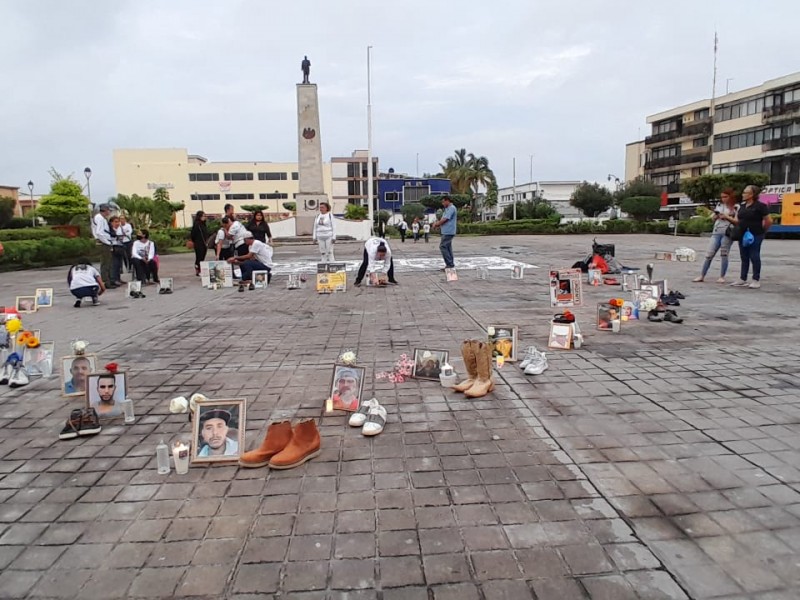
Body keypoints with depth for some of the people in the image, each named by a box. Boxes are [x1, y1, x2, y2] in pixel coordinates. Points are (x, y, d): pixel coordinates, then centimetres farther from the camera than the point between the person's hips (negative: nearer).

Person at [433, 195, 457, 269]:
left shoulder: (451, 208, -13)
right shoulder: (448, 209, 20)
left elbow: (444, 219, -17)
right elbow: (443, 220, 22)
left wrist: (436, 224, -5)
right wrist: (438, 225, 4)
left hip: (448, 232, -10)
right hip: (447, 232, 10)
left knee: (443, 247, -12)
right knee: (448, 248, 10)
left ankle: (450, 264, -12)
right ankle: (450, 265, 12)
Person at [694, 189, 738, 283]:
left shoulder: (736, 207, 0)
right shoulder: (719, 205, 14)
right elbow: (713, 218, 20)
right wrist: (716, 216, -1)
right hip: (716, 232, 4)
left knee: (724, 255, 1)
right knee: (709, 254, 2)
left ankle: (722, 277, 8)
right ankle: (702, 276, 6)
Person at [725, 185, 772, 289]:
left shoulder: (760, 206, -9)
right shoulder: (742, 206, 12)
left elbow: (769, 221, -8)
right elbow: (737, 221, 12)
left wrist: (762, 231, 2)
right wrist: (727, 218, -3)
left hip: (755, 236, -7)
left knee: (754, 257, -2)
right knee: (744, 258, 11)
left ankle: (756, 280, 6)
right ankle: (742, 280, 17)